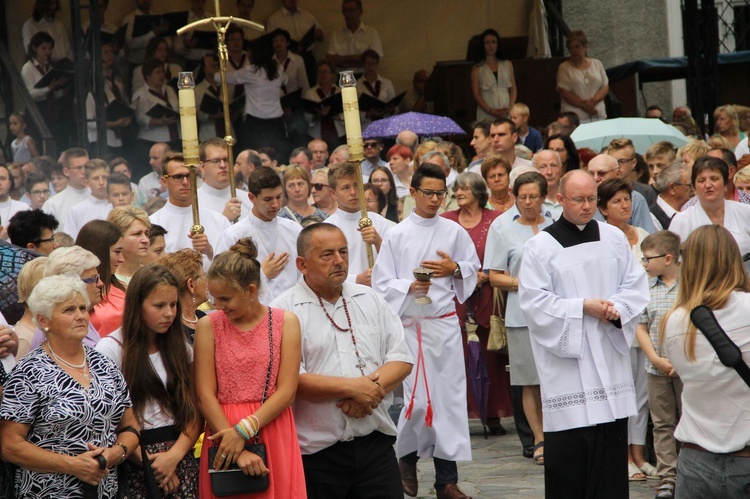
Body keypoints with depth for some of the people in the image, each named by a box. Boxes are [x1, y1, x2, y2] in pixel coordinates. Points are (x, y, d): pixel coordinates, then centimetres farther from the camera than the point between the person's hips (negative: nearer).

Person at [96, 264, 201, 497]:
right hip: (134, 459, -4)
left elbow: (195, 412, 6)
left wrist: (174, 456, -10)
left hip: (180, 455, 4)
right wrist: (148, 462, -12)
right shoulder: (111, 349, -3)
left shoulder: (181, 348, 12)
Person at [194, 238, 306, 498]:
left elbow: (286, 390, -5)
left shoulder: (286, 322, 2)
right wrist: (239, 451, -14)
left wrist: (244, 430, -16)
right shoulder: (208, 325, 1)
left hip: (273, 432, 0)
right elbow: (205, 395, -6)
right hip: (222, 429, 0)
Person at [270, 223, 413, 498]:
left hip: (376, 444, 4)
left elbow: (401, 358, 7)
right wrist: (352, 387, -17)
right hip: (317, 452, -4)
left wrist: (371, 390, -12)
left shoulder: (370, 300, 12)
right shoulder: (286, 310, -5)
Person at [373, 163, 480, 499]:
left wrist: (454, 269, -6)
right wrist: (410, 287, -18)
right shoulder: (397, 235, 0)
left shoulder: (454, 232, 6)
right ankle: (407, 457, 22)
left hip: (446, 323, 2)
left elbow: (473, 268, 14)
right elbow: (382, 284, -1)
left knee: (450, 397, 0)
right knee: (418, 399, -6)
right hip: (411, 324, -2)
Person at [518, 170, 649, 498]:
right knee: (567, 453, -4)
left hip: (610, 357, 3)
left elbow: (636, 286, 11)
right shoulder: (540, 246, -2)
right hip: (565, 359, -3)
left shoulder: (614, 238, 9)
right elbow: (534, 301, -7)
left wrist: (618, 309, -10)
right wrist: (583, 307, -14)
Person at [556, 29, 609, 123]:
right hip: (576, 115, -3)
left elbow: (605, 87, 10)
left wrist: (593, 101, -9)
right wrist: (584, 105, -12)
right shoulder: (564, 68, 6)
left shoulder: (597, 64, 16)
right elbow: (564, 93, -2)